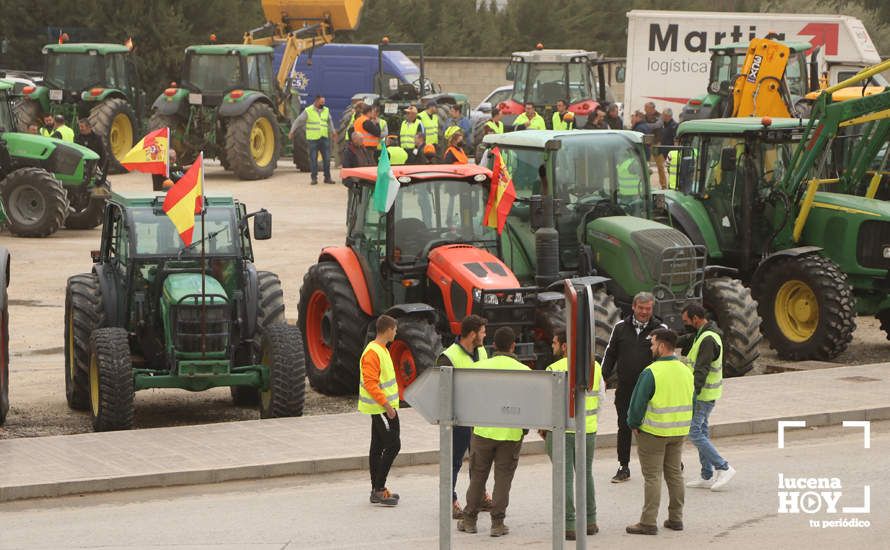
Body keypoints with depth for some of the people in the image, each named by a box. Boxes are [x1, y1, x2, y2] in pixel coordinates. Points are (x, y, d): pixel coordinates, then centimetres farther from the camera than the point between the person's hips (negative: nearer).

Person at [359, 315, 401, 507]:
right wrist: (386, 404, -24)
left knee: (378, 447, 11)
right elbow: (370, 383, -23)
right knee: (393, 445, -10)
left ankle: (377, 490, 16)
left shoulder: (381, 349, 14)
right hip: (381, 407, -10)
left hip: (381, 407, 10)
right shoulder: (372, 353, -18)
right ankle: (379, 489, -8)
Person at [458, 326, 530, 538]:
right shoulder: (524, 371, -5)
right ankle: (497, 523, 6)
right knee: (503, 479, 7)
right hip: (512, 433, -1)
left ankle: (469, 520, 19)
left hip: (483, 431, 1)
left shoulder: (480, 367, -3)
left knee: (477, 476, 12)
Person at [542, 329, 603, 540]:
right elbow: (601, 397, 10)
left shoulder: (556, 369, -15)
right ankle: (590, 521, 24)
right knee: (586, 473, 18)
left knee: (565, 476, 1)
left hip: (561, 429, -5)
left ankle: (569, 525, 0)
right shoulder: (594, 366, 3)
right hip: (588, 429, 5)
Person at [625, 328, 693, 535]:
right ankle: (676, 518, 19)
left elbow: (638, 403, -16)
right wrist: (679, 425, 17)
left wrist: (633, 424, -1)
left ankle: (648, 522, -1)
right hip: (679, 432, 6)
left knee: (652, 477, -2)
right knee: (674, 474, 15)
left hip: (653, 432, -6)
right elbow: (691, 402, 11)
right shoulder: (686, 371, 3)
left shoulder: (651, 373, -18)